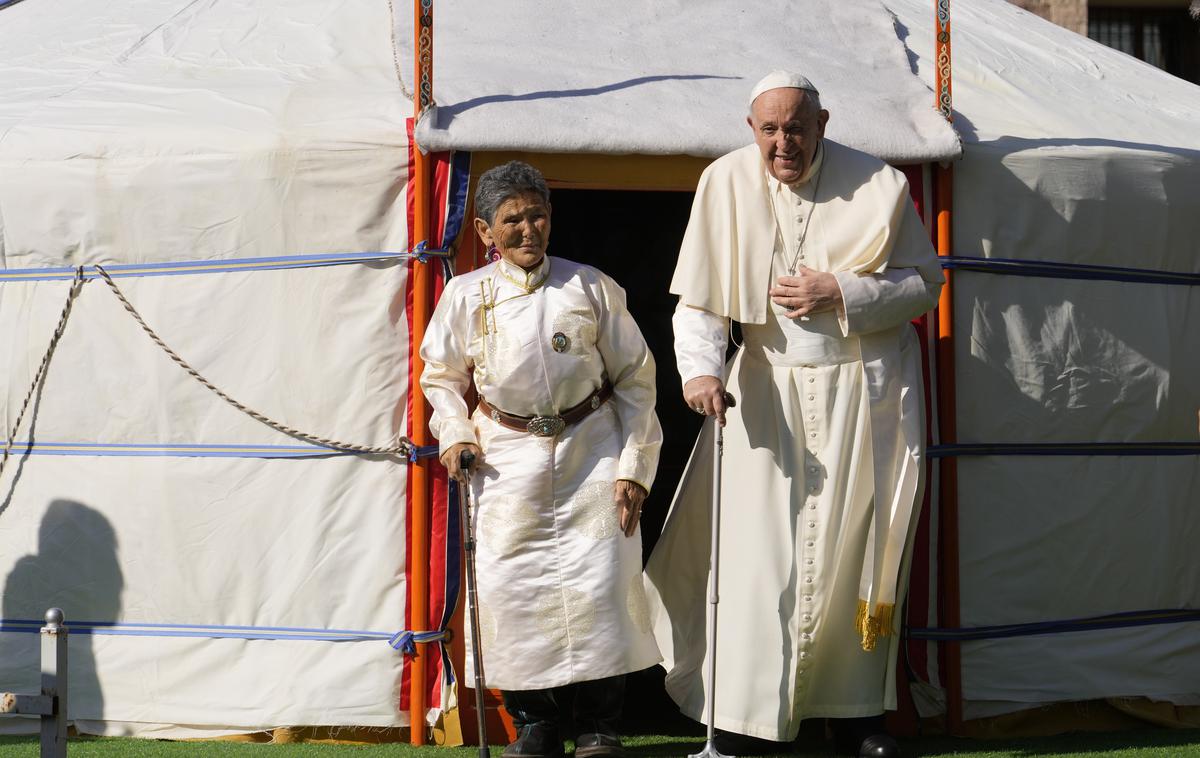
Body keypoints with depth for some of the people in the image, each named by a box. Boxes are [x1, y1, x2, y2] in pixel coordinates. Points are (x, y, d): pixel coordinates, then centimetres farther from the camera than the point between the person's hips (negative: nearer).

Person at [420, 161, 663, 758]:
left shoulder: (590, 287, 1)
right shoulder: (466, 295, 3)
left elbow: (634, 379, 5)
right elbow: (441, 377, 16)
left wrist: (633, 467, -1)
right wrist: (453, 434, -3)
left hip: (591, 447, -1)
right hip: (507, 457, 1)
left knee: (599, 585, -9)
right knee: (509, 586, -6)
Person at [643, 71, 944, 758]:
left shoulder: (878, 185, -6)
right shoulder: (727, 183, -5)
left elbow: (925, 283, -2)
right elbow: (698, 297, -4)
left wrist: (841, 294, -16)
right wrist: (701, 368, -21)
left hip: (866, 390, 0)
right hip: (769, 391, 0)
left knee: (860, 548, 5)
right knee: (758, 550, -8)